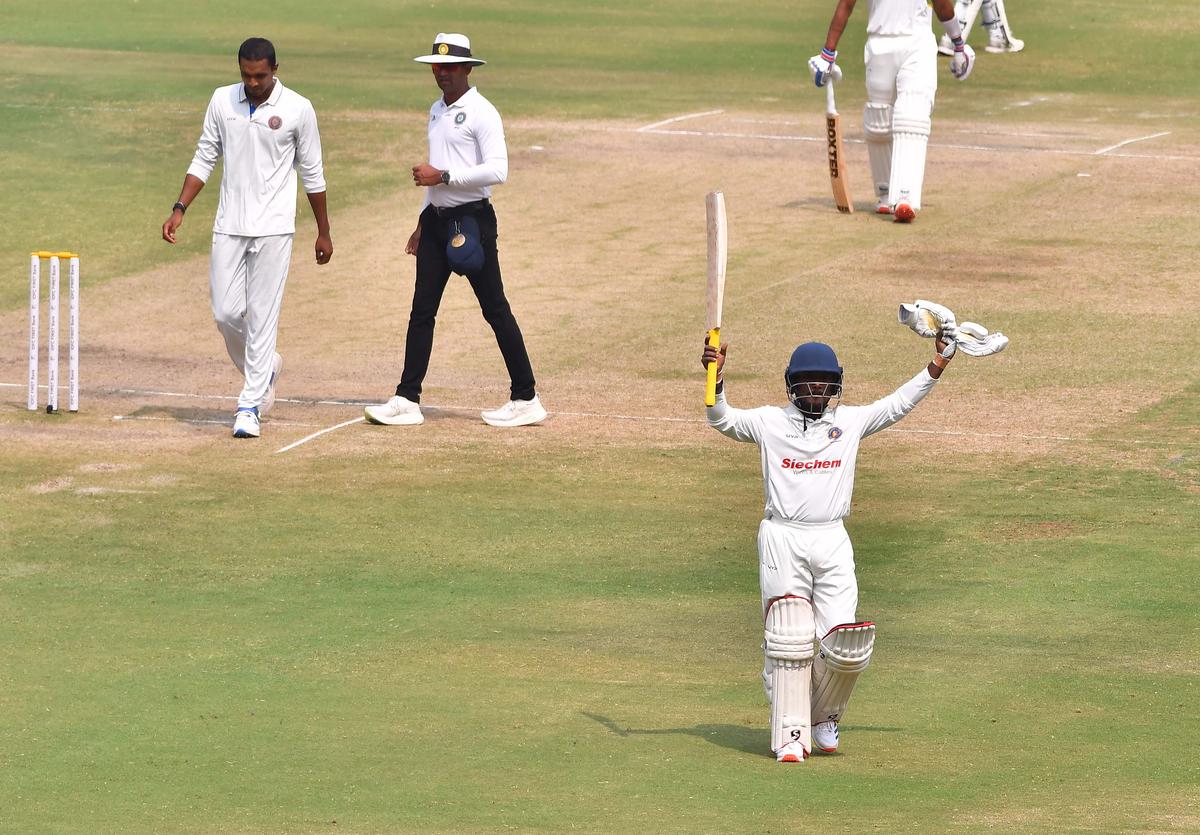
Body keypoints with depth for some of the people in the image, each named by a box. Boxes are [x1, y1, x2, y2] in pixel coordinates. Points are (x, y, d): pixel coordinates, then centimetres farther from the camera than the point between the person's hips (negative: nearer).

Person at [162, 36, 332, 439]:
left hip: (273, 228, -3)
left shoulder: (298, 109, -4)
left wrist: (323, 232, 8)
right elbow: (204, 159, 10)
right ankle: (264, 367, 29)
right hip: (229, 226, 3)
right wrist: (179, 209, 0)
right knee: (226, 312, 2)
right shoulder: (222, 101, 4)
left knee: (262, 315, -6)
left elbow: (312, 174, 3)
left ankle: (250, 405, -2)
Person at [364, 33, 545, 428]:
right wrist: (422, 223, 22)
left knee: (496, 310, -4)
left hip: (472, 219, -8)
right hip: (437, 219, 8)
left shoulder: (481, 113, -11)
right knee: (422, 310, 3)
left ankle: (526, 400, 3)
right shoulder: (437, 111, 16)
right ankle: (407, 401, 3)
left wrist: (443, 176, -20)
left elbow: (497, 170, -20)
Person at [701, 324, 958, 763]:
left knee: (844, 645, -6)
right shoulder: (770, 422, 6)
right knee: (790, 643, -5)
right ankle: (791, 735, 1)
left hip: (832, 541, 2)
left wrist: (936, 366, 2)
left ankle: (823, 717, 18)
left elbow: (898, 405, 10)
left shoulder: (850, 421, 13)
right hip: (782, 540, -2)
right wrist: (716, 381, -20)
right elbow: (723, 420, -3)